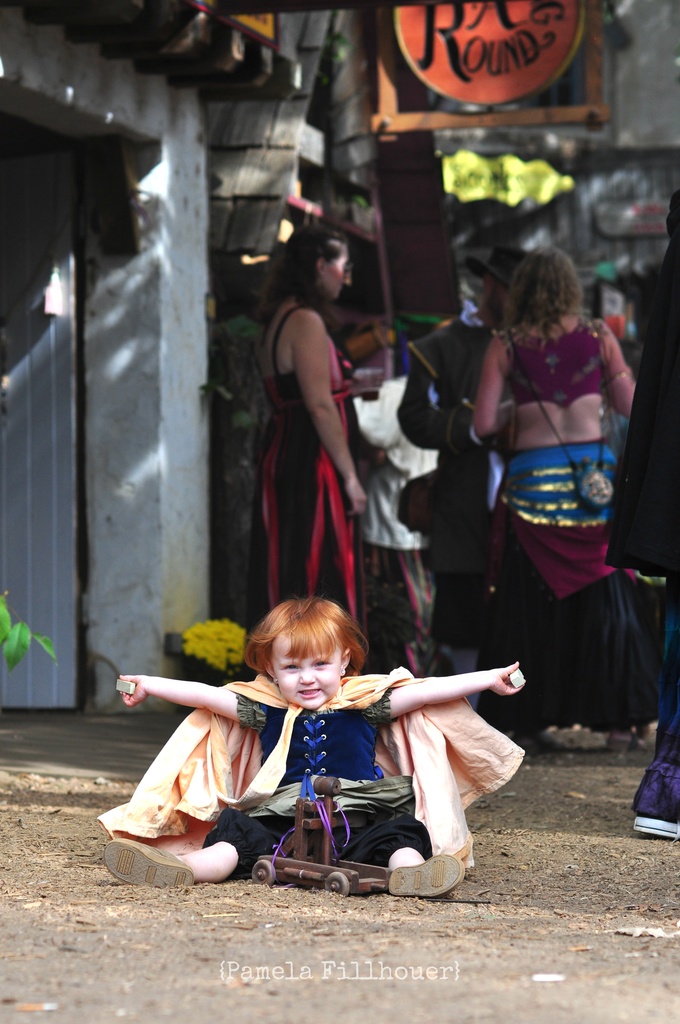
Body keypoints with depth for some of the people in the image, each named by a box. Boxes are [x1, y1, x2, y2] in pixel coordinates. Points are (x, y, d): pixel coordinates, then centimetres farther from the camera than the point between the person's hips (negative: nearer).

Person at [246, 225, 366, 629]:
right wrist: (350, 476, -17)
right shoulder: (307, 322, -14)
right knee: (320, 585, -8)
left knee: (287, 582, 11)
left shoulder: (279, 320, 16)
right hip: (313, 467, -10)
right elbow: (320, 405, -19)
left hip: (282, 459, 10)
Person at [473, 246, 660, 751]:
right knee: (604, 600, 7)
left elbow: (484, 424, -1)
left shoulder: (506, 346, 1)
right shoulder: (598, 337, 1)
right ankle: (618, 718, 6)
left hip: (532, 481, 0)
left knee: (534, 605, 8)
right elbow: (631, 407, 6)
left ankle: (531, 717, 9)